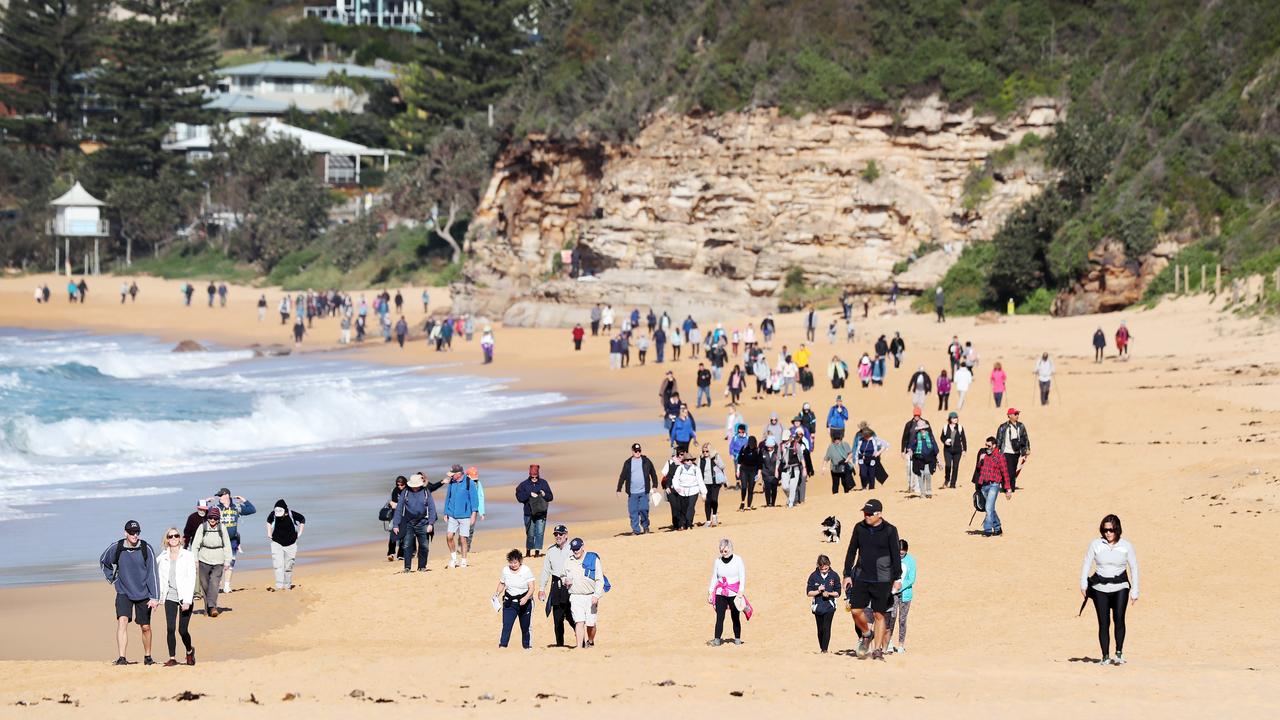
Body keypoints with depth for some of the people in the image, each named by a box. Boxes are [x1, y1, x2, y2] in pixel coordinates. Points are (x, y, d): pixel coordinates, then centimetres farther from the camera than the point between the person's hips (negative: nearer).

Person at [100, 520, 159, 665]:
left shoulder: (146, 549, -9)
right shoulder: (115, 548, -7)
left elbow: (152, 574, -9)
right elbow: (103, 562, 15)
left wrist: (154, 597, -15)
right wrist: (113, 580, 8)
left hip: (143, 594, 0)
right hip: (123, 593, 0)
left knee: (145, 627, 8)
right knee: (122, 621, -18)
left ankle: (147, 656, 27)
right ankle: (121, 658, -22)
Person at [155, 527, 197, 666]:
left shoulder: (188, 556, -3)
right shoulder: (162, 558, 6)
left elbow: (191, 579, -7)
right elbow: (159, 579, 14)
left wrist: (187, 600, -13)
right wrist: (157, 597, 8)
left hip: (184, 596, -3)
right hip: (170, 597, 3)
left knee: (182, 630, -4)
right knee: (170, 628, -6)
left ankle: (189, 651, 24)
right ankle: (172, 658, 3)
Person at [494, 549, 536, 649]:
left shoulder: (526, 571, -10)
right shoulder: (505, 570, 1)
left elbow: (531, 587, -14)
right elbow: (502, 584, 16)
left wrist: (526, 598, -30)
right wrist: (497, 593, -2)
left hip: (524, 602, -2)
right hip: (509, 602, 2)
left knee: (525, 626, 6)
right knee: (506, 625, -10)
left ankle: (527, 646, 20)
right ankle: (502, 645, -12)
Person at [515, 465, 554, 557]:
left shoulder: (544, 483, 7)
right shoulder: (524, 484, 2)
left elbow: (550, 497, 8)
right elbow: (520, 497, -7)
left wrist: (544, 495, -12)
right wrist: (529, 494, -18)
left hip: (541, 513, 1)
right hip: (529, 513, -1)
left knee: (540, 532, -8)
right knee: (530, 534, 5)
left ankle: (537, 550, -7)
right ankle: (529, 550, 20)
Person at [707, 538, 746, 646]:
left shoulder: (738, 560, -1)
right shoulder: (717, 561, 7)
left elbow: (742, 577, -2)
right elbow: (714, 578, 11)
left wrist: (741, 591, -12)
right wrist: (710, 593, 6)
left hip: (734, 593, -2)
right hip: (720, 593, 2)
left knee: (735, 617, 2)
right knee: (719, 617, -6)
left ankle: (737, 639, 13)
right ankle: (717, 639, -8)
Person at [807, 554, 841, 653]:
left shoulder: (834, 576, -2)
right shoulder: (814, 576, -1)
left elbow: (837, 593, 3)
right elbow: (809, 592, 0)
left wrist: (829, 593, -16)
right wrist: (818, 591, -17)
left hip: (829, 606, -2)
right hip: (818, 606, 2)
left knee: (826, 628, -12)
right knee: (820, 629, 8)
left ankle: (825, 649, -10)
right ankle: (821, 648, 23)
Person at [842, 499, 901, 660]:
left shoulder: (889, 531, -4)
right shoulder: (859, 528, 5)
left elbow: (895, 556, -1)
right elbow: (851, 552, 10)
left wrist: (897, 578, -4)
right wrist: (847, 574, 7)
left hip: (881, 580, -3)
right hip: (861, 578, 3)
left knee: (879, 615, -1)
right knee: (856, 610, -5)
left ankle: (878, 650, 5)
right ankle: (866, 634, 24)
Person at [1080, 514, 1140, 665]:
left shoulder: (1126, 546, 1)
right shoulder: (1095, 544, 1)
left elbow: (1134, 568, 6)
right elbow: (1086, 564, 2)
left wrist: (1134, 591, 3)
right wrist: (1083, 584, -11)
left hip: (1120, 587, -1)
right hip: (1100, 588, 1)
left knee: (1119, 618, -18)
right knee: (1103, 622, -2)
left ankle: (1119, 652, -11)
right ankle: (1105, 656, 6)